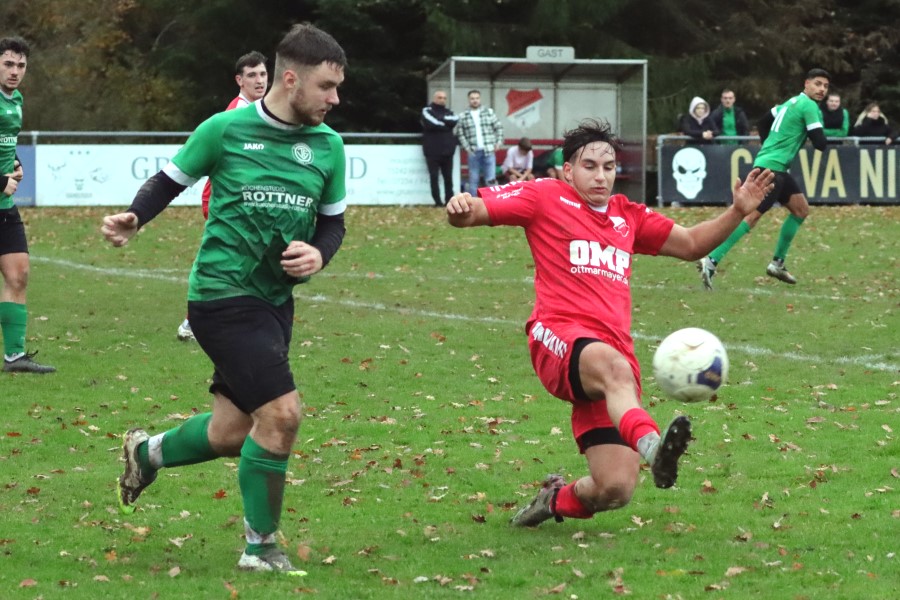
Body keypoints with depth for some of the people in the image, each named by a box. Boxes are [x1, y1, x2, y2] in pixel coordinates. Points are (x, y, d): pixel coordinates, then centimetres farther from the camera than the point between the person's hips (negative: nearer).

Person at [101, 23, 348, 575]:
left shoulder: (328, 145, 3)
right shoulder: (226, 130, -10)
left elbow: (333, 221, 13)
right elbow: (171, 181, 3)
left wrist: (318, 253, -8)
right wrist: (133, 220, -14)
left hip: (276, 301, 7)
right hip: (223, 294, -7)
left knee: (231, 434, 12)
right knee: (282, 414, -17)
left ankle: (146, 453, 44)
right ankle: (261, 549, 1)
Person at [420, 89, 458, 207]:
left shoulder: (448, 112, 16)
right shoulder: (427, 111, 3)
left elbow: (455, 120, -6)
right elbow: (431, 124, -15)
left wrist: (441, 118, -11)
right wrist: (445, 124, -4)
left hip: (447, 149, 4)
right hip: (432, 150, -4)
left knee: (448, 177, 5)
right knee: (434, 177, -3)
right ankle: (438, 201, 1)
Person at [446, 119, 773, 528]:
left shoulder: (627, 216, 25)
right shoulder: (546, 197, 9)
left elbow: (691, 244, 33)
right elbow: (469, 214, 3)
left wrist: (738, 211, 19)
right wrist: (460, 207, -21)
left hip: (615, 353, 5)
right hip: (559, 340, -5)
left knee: (615, 490, -9)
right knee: (614, 367, -43)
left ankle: (557, 500, 23)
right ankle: (651, 446, -70)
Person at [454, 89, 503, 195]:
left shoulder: (489, 113, 8)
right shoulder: (463, 117, 5)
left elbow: (498, 127, 10)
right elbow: (460, 133, 3)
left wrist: (498, 142, 0)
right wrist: (466, 147, -6)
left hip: (489, 151, 0)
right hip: (474, 152, 0)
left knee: (491, 180, -5)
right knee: (473, 179, 3)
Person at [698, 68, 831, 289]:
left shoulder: (792, 102, 19)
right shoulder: (809, 106, -9)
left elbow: (763, 123, 27)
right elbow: (820, 143, -13)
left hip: (777, 167, 11)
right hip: (772, 167, -11)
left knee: (801, 209, 17)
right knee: (753, 215, -17)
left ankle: (777, 263, 18)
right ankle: (711, 261, -25)